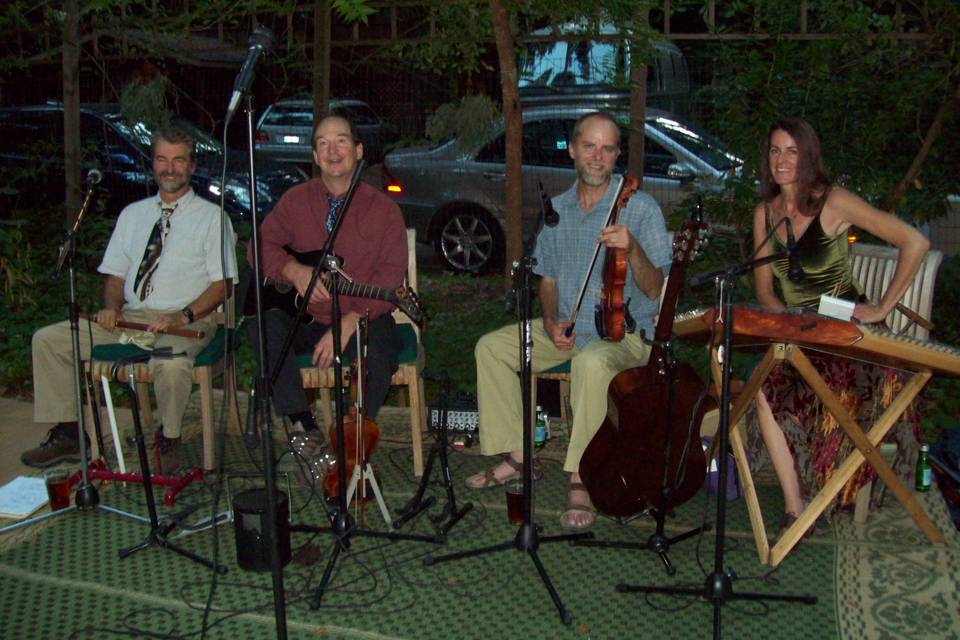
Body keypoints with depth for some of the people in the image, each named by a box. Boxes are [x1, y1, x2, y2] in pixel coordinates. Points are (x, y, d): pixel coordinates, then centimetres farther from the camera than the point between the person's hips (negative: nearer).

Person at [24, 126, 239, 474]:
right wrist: (111, 307, -4)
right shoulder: (133, 214, 19)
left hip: (184, 323, -5)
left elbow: (221, 283, -4)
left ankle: (168, 440, -13)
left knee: (171, 362, -39)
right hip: (130, 317, 5)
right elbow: (115, 274, 18)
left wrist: (184, 317, -19)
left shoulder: (211, 217, 3)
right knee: (47, 339, -7)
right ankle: (67, 434, 2)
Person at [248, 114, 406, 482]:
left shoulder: (383, 209, -2)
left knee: (379, 355, -33)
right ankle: (303, 427, -23)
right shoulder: (297, 200, 7)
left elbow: (390, 276, -11)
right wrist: (294, 270, -21)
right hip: (305, 319, 2)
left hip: (363, 320, -2)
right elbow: (261, 245, 2)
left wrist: (349, 323, -24)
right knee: (263, 326, -28)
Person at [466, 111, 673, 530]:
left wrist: (632, 248, -30)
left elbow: (654, 289, -12)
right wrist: (551, 322, -4)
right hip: (566, 330, 6)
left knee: (592, 362, -38)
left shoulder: (641, 209, -8)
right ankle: (516, 456, 0)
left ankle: (580, 480, -28)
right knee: (491, 347, -8)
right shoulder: (556, 210, 9)